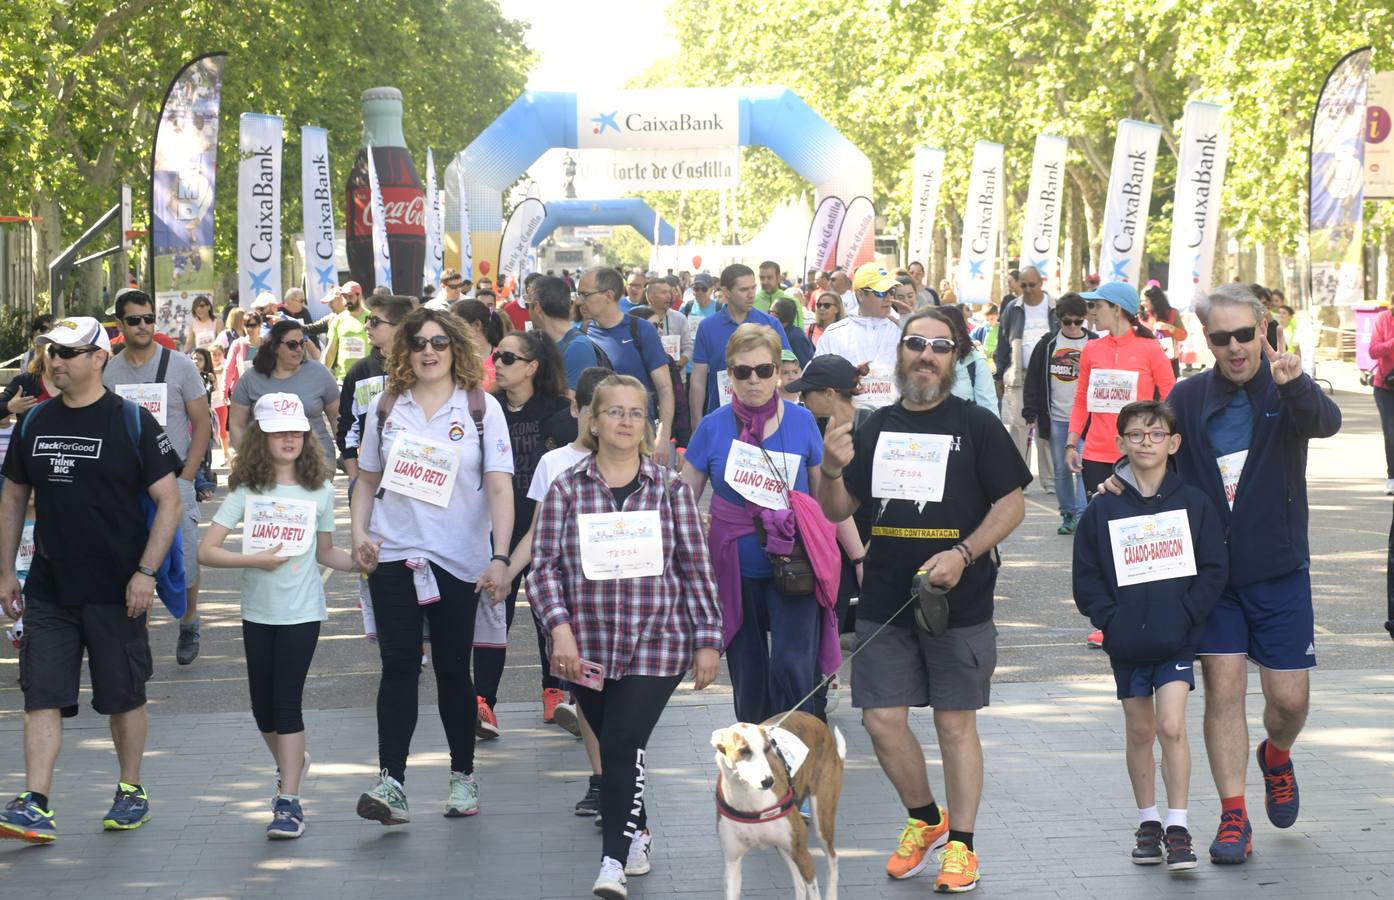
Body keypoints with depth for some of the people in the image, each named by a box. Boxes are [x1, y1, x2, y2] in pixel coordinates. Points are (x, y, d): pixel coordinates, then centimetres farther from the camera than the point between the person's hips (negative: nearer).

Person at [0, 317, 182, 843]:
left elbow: (168, 502, -6)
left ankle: (131, 791, 24)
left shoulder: (131, 423, -7)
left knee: (124, 697, 8)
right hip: (49, 591, 3)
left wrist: (146, 572, -13)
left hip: (115, 591, -3)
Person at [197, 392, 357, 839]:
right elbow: (206, 551, -6)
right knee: (263, 706, 10)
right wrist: (254, 560, -18)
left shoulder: (319, 489, 1)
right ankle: (291, 763, 39)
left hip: (302, 612, -2)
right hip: (258, 612, 2)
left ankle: (289, 802, -5)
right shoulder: (246, 490, -2)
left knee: (287, 701, -8)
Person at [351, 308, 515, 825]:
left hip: (458, 559, -1)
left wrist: (500, 558, -16)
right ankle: (391, 782, -15)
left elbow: (500, 487, -7)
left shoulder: (482, 408, -1)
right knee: (399, 665, -8)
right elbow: (367, 478, 16)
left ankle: (463, 775, 22)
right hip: (394, 555, 1)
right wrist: (359, 534, 0)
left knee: (453, 668, 7)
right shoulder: (385, 408, 7)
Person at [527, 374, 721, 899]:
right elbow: (545, 567, -1)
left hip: (656, 645, -2)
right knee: (611, 745, 13)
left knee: (623, 747, -13)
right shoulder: (566, 490, 2)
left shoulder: (670, 490, 2)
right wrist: (559, 629, -13)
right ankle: (636, 831, 36)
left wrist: (708, 640, 2)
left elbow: (695, 570, 4)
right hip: (587, 649, 2)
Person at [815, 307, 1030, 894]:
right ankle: (925, 818, 26)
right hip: (884, 601, 4)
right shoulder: (876, 428, 10)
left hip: (959, 602, -4)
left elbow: (1012, 504, -4)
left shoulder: (976, 426, -1)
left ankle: (960, 844, 13)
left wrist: (963, 554, -17)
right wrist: (832, 471, -8)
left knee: (955, 722, 2)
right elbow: (837, 512, 13)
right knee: (882, 719, 2)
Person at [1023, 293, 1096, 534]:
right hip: (1056, 417, 3)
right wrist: (1031, 414, 3)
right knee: (1061, 469, 8)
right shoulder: (1047, 344, 6)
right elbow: (1033, 380, 7)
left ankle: (1081, 516, -10)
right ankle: (1067, 515, 16)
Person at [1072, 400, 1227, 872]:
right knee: (1139, 732, 11)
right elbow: (1085, 577, 3)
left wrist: (1186, 615, -10)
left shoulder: (1193, 503, 0)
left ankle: (1177, 827, -6)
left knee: (1172, 727, -11)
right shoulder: (1103, 509, 1)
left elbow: (1214, 569, 0)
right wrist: (1111, 619, -9)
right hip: (1126, 643, 2)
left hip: (1177, 639, -2)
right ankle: (1148, 823, 23)